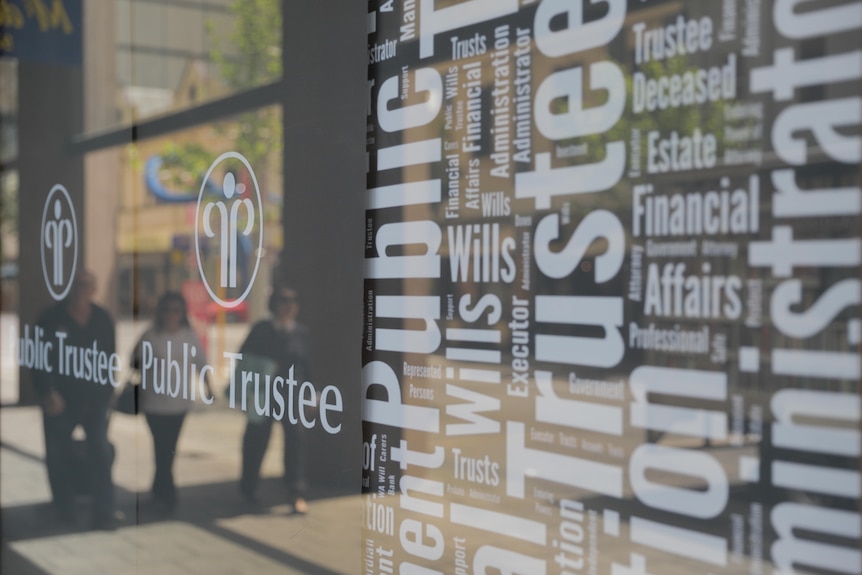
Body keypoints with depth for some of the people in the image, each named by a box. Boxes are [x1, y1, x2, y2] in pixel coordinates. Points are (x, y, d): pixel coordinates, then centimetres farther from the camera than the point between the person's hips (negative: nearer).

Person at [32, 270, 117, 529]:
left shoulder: (103, 319, 3)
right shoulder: (52, 319, -5)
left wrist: (107, 390, 7)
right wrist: (47, 393, -17)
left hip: (95, 398, 1)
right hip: (61, 399, -1)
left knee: (101, 452, -5)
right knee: (58, 455, 8)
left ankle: (104, 512, 0)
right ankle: (64, 510, 25)